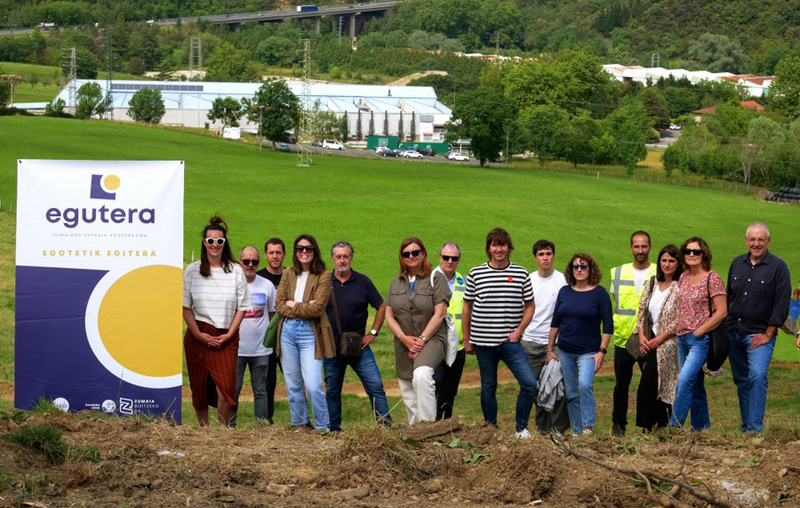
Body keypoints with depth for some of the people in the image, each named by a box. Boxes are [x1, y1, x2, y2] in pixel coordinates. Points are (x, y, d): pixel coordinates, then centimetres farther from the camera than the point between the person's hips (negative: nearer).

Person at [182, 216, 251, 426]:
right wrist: (198, 334, -7)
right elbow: (185, 306, 3)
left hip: (226, 337, -1)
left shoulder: (235, 271, 3)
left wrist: (229, 334, -5)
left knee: (225, 387, -14)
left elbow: (242, 307, 5)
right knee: (199, 386, 4)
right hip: (198, 336, 1)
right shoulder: (192, 271, 4)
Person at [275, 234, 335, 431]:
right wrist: (304, 308, -10)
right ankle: (300, 425, 21)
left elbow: (317, 309, -13)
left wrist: (293, 305, -4)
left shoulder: (323, 276, -3)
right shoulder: (288, 275, 10)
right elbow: (279, 305, 1)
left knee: (313, 386, -12)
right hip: (287, 331, 5)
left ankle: (322, 428, 0)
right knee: (293, 385, 10)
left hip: (310, 333, -5)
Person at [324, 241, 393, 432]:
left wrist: (373, 333, 2)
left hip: (359, 345, -1)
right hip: (332, 348, 1)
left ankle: (386, 426, -4)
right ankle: (333, 429, 19)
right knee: (332, 391, 8)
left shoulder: (362, 282, 2)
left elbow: (381, 307, 9)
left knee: (375, 386, -7)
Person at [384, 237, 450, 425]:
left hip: (431, 339, -6)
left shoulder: (435, 279, -1)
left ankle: (427, 424, -32)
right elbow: (389, 315, 9)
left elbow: (439, 314, -8)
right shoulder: (397, 283, 14)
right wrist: (404, 338, -8)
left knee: (422, 375, -32)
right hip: (404, 344, 6)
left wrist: (422, 340, -13)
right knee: (408, 394, 5)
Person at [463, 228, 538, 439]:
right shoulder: (476, 274, 2)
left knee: (530, 384, -12)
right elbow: (467, 308, 9)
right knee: (488, 389, 10)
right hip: (483, 342, 0)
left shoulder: (521, 273, 3)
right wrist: (466, 340, 8)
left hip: (510, 342, 0)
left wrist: (519, 330, -5)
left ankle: (521, 428, 5)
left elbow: (529, 306, 9)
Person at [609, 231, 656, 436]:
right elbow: (611, 306, 17)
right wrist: (611, 330, 8)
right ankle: (618, 424, 23)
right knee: (621, 385, 10)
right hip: (623, 339, 2)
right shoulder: (618, 273, 9)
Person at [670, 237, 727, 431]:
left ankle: (674, 425, -17)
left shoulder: (712, 278, -9)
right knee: (695, 385, 12)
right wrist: (678, 330, 10)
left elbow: (721, 312, -13)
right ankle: (701, 427, 20)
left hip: (701, 340, -7)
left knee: (684, 380, -18)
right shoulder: (683, 277, 11)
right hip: (682, 338, 7)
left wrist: (699, 332, -14)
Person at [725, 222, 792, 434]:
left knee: (758, 375, -22)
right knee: (742, 380, 10)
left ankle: (755, 428, -21)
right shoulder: (737, 263, 9)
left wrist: (768, 335, -10)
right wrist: (726, 326, 12)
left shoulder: (778, 266, -6)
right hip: (733, 333, 5)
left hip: (760, 333, -5)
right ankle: (746, 426, 20)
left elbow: (782, 304, -8)